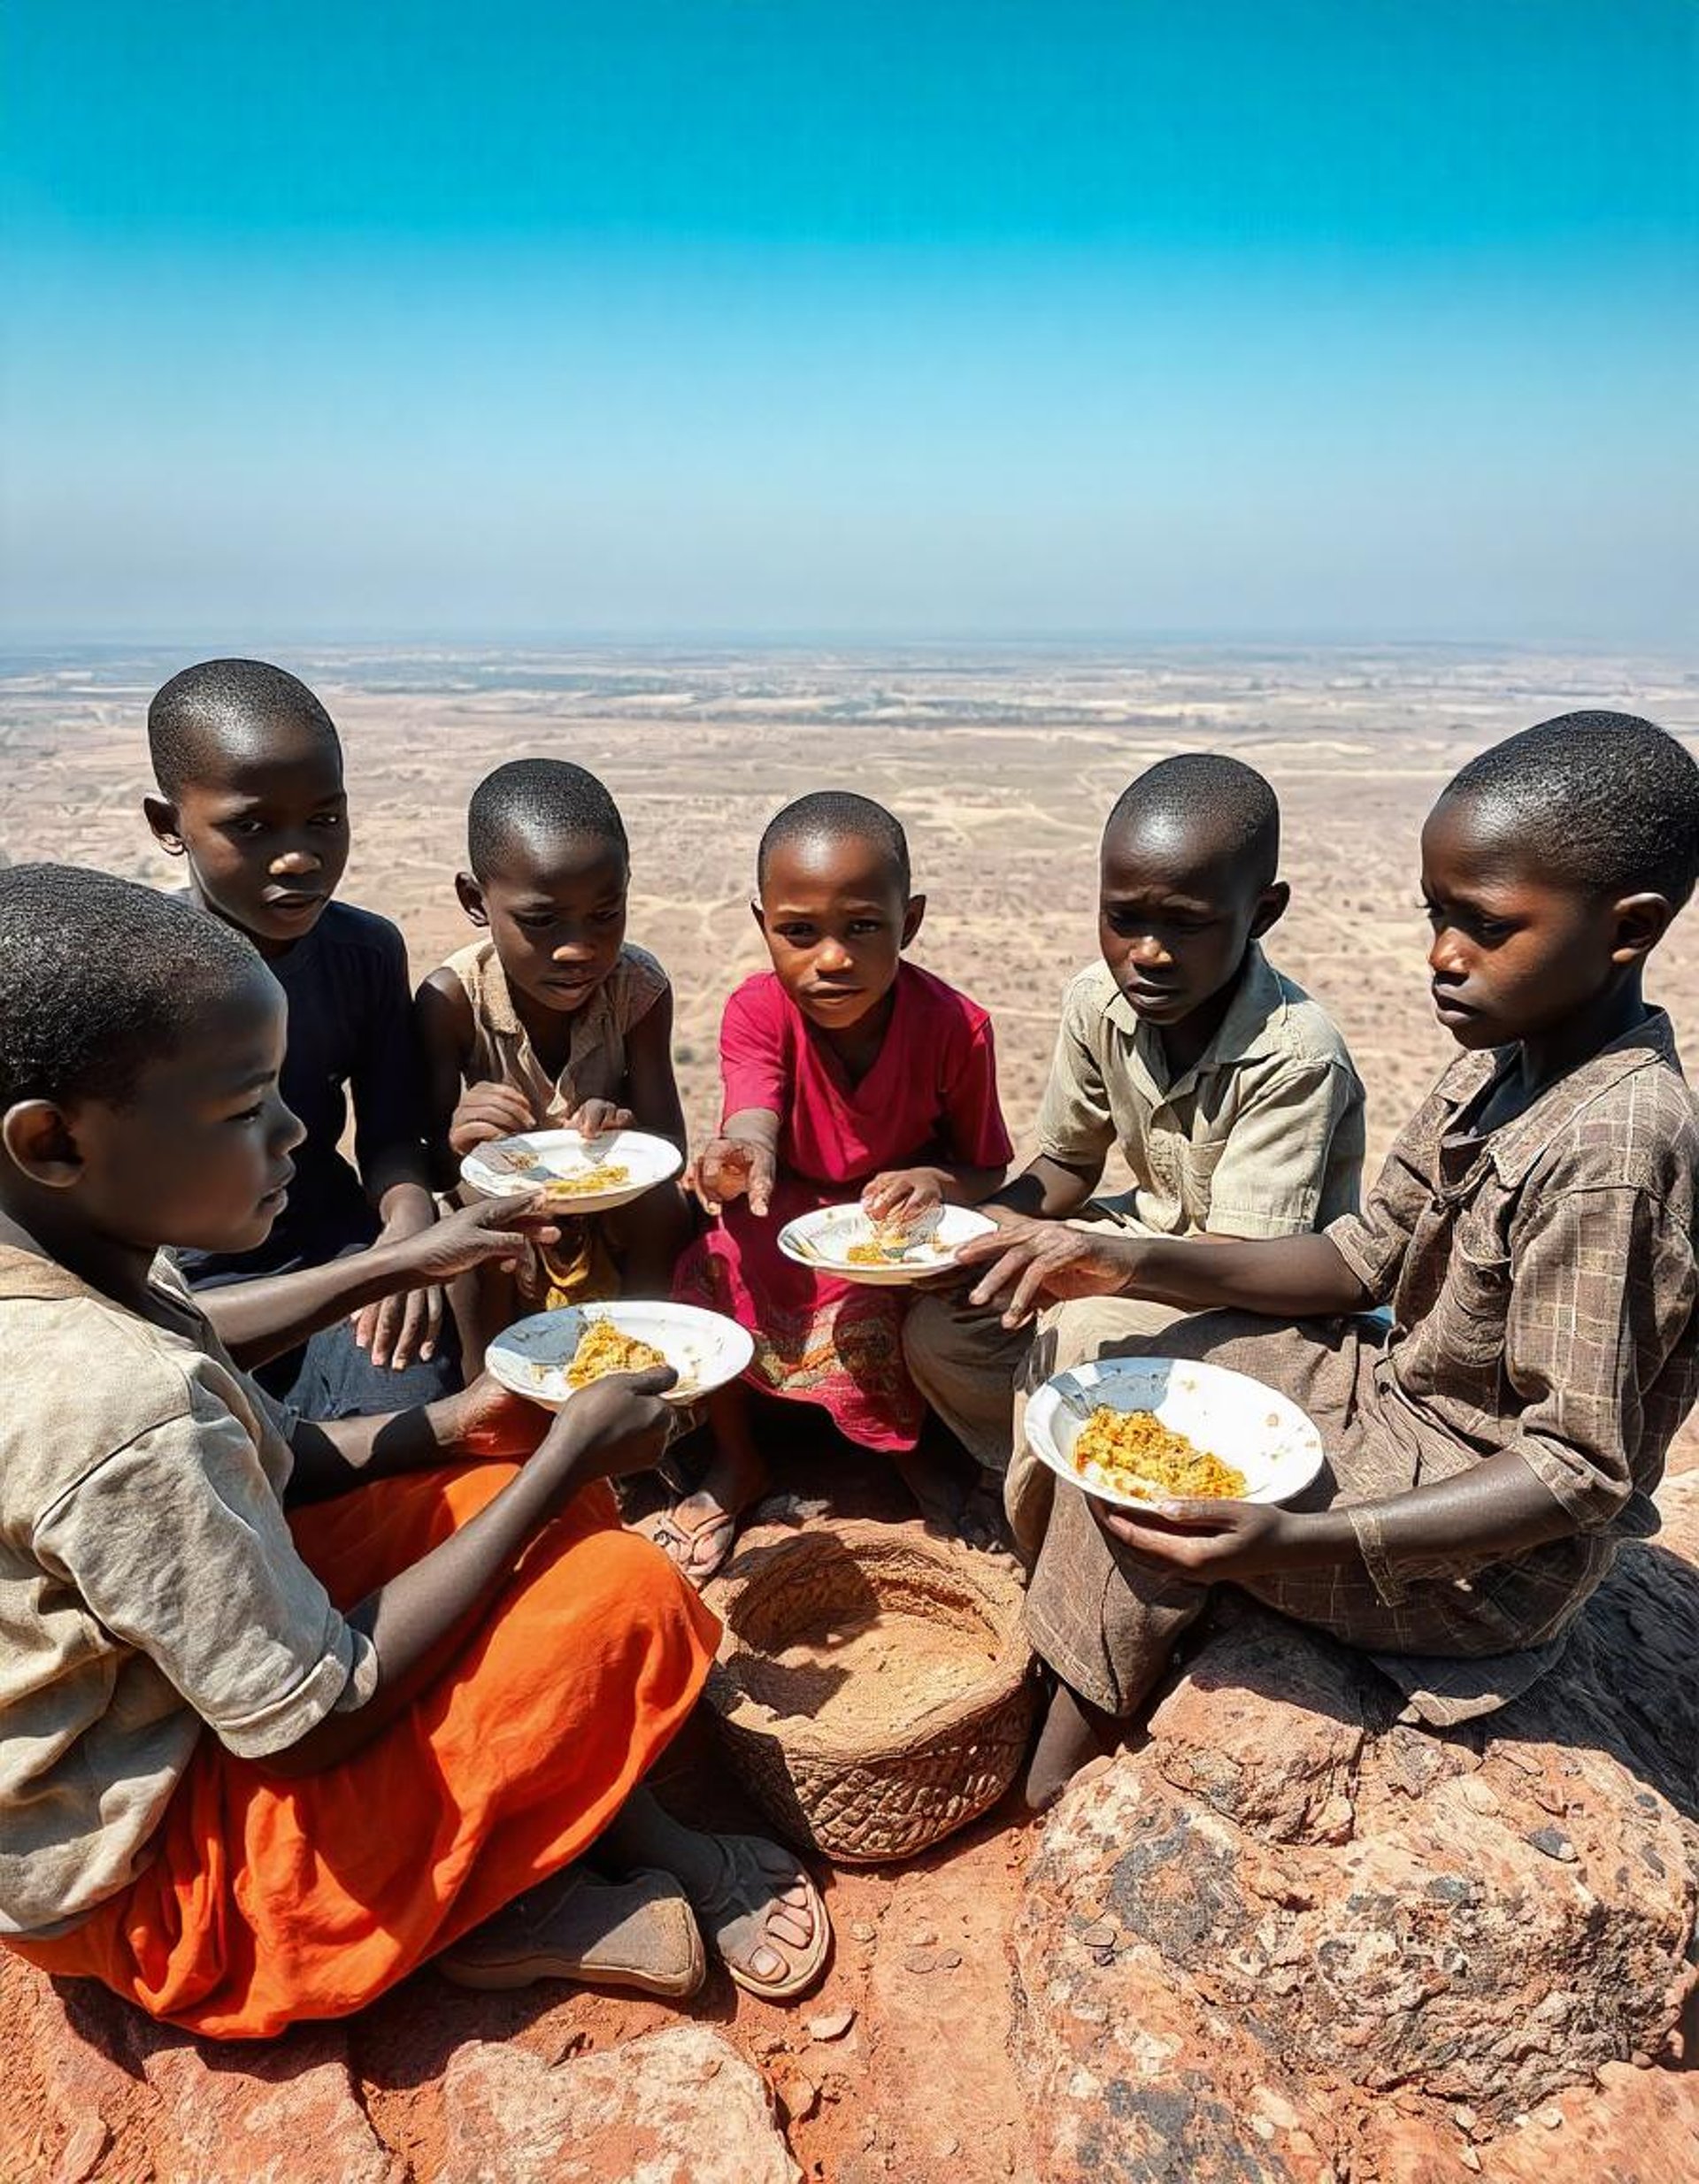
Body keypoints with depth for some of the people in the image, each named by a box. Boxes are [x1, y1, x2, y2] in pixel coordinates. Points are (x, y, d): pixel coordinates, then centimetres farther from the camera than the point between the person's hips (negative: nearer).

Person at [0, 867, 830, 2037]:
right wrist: (561, 1465, -23)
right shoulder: (122, 1401, -35)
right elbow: (315, 1721, -27)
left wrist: (459, 1420, -10)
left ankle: (641, 1841, 8)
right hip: (149, 1890, -8)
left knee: (520, 1474, 5)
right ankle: (506, 1915, 9)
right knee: (626, 1591, -15)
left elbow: (264, 1461, 4)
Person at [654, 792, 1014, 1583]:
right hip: (787, 1221, 1)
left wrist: (939, 1184, -34)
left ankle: (917, 1447, 6)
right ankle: (736, 1461, 0)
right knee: (707, 1266, -28)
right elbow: (752, 1123, -35)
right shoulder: (757, 1011, -18)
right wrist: (743, 1159, -60)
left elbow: (987, 1171, -10)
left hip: (904, 1220, 0)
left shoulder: (954, 1025, -19)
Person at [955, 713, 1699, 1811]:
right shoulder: (1507, 1059, -4)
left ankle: (1044, 1799, 13)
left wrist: (1295, 1539, -38)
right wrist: (1130, 1263, -13)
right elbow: (1366, 1257, -1)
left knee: (1142, 1488, -11)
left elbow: (1580, 1468, -27)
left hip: (1479, 1549, -8)